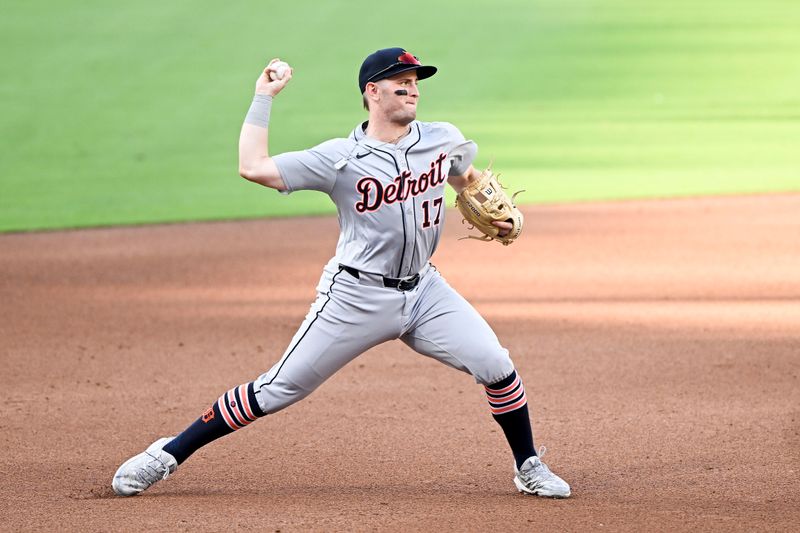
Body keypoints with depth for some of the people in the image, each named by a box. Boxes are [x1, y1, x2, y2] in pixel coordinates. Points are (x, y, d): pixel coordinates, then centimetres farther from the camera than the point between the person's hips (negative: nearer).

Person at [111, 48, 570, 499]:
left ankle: (529, 469, 13)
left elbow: (468, 179, 25)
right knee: (280, 389, -4)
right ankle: (169, 454, 7)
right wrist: (264, 97, -13)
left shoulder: (444, 140, 1)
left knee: (495, 365, -10)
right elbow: (253, 167, -19)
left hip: (424, 292, 4)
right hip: (357, 298, -4)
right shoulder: (340, 158, -12)